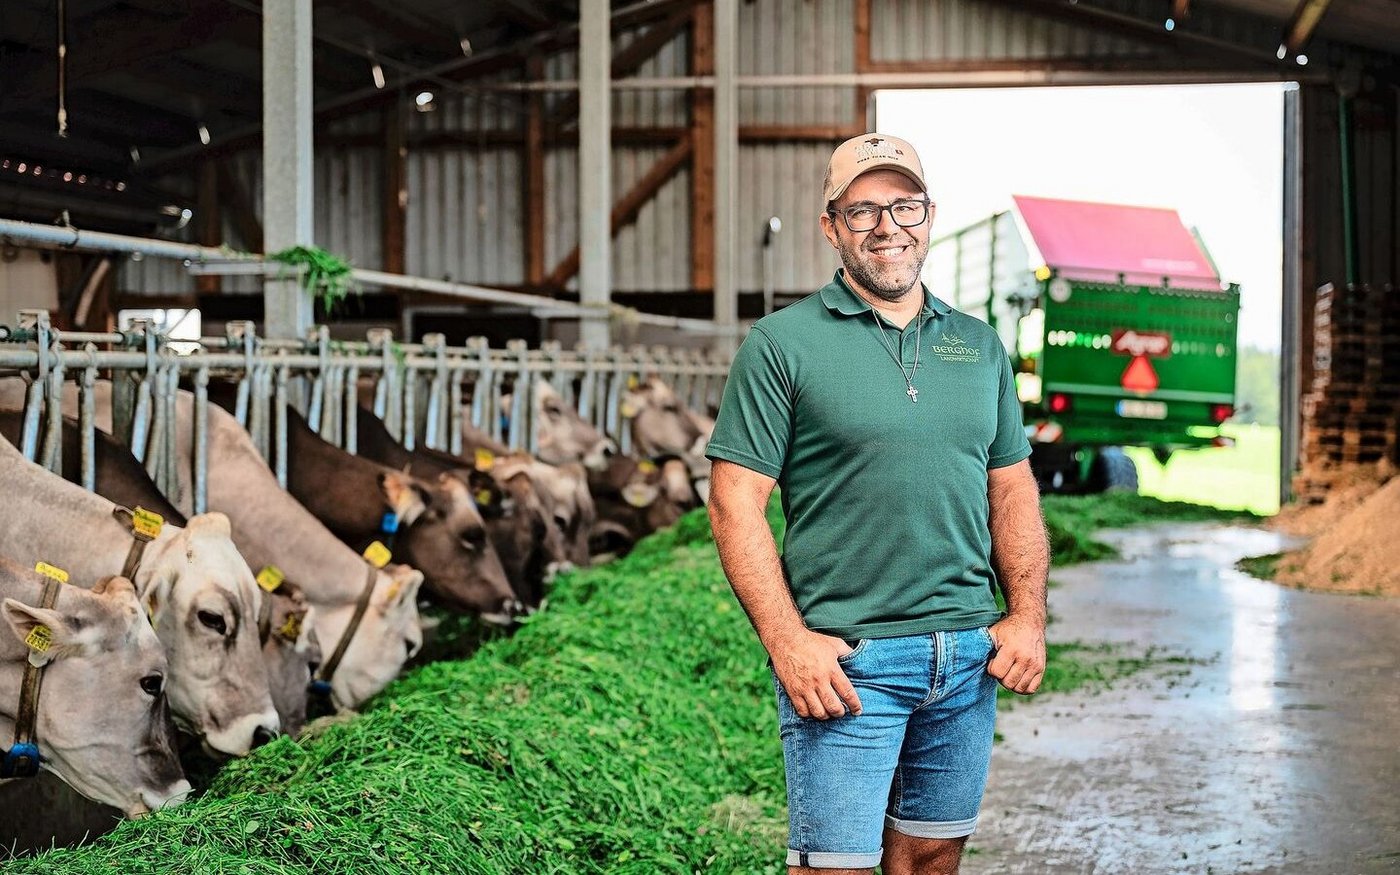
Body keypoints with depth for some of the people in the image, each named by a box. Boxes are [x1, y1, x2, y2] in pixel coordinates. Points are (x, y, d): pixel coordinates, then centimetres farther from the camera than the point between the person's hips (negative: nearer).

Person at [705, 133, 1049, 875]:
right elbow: (735, 502, -7)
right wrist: (786, 643, -15)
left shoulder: (979, 346, 13)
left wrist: (1028, 617, 4)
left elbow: (1012, 490, 17)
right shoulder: (782, 343, -3)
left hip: (968, 654, 5)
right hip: (845, 658, -5)